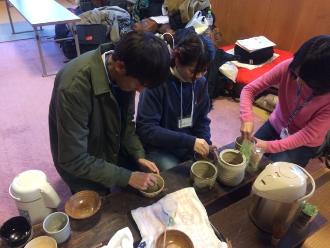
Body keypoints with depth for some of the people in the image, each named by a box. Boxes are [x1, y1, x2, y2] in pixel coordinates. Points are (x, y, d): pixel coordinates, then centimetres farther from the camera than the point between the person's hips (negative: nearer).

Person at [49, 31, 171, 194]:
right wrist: (127, 177, -27)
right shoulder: (74, 87, -37)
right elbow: (74, 160, -30)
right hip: (79, 166, -5)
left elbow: (127, 121, -1)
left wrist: (139, 155, -11)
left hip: (114, 151, 5)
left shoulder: (125, 74, -17)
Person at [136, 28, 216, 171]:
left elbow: (202, 120, 6)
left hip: (190, 146, 5)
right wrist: (189, 141, -28)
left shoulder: (200, 82, -4)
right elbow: (146, 129, -23)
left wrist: (206, 144, -13)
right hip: (159, 149, -5)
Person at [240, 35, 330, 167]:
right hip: (276, 125, 3)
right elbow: (249, 89, -21)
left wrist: (270, 146, -33)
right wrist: (247, 118, -37)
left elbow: (308, 135, -25)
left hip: (303, 144, -2)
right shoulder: (288, 67, -26)